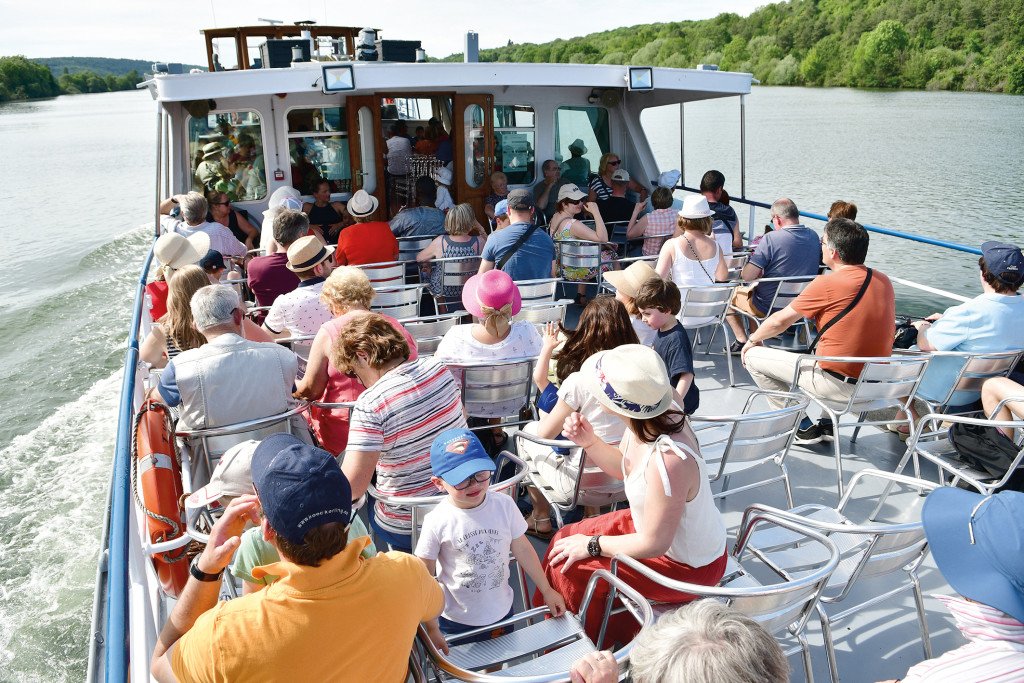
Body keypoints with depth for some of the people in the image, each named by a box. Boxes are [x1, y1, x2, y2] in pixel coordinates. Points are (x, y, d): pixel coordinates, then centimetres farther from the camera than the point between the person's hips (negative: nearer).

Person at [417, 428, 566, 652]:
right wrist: (431, 628, -8)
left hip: (501, 613, 3)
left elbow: (522, 549, 2)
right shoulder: (437, 522, -21)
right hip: (456, 621, -3)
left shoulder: (504, 505, -13)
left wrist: (547, 591, 10)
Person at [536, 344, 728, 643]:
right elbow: (623, 467, 8)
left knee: (569, 569, -8)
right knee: (566, 538, 9)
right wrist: (589, 442, -11)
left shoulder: (668, 461, -41)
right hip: (656, 524, 8)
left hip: (688, 566, -8)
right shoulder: (643, 423, -15)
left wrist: (592, 545, -15)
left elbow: (653, 544, -28)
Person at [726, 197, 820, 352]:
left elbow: (747, 276, -25)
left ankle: (742, 340, 12)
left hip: (768, 308, -7)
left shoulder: (771, 238, -23)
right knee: (754, 287, 34)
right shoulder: (813, 236, -3)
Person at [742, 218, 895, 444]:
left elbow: (780, 321, -8)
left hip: (838, 386, -8)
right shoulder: (883, 281, 3)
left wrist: (753, 339, 12)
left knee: (753, 357, 3)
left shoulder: (827, 284, -17)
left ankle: (802, 429, 9)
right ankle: (828, 423, 28)